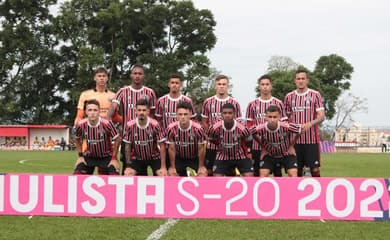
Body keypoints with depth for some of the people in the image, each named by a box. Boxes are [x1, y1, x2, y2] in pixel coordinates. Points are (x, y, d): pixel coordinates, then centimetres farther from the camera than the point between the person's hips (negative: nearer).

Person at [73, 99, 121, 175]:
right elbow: (77, 140, 7)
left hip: (106, 157, -2)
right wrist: (80, 155, 1)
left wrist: (114, 158, -10)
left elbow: (117, 139, -11)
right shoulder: (81, 125, -15)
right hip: (89, 157, 2)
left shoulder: (106, 123, -24)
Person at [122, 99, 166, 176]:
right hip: (137, 158, 1)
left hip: (154, 157, -1)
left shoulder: (155, 124, -22)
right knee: (127, 175, -18)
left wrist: (163, 167, -17)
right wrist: (128, 166, -8)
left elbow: (162, 146, -16)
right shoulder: (130, 125, -19)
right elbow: (127, 146, -8)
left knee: (163, 176, -19)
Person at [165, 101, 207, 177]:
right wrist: (172, 167, -6)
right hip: (178, 158, 1)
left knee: (203, 173, -19)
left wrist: (201, 166, -8)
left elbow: (201, 149, -14)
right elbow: (171, 149, -12)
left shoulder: (198, 128, -26)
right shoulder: (171, 128, -23)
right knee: (171, 173, -16)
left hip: (195, 158, -1)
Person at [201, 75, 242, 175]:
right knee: (210, 171, 5)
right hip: (212, 144, 0)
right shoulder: (208, 102, 5)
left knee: (231, 171, 3)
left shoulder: (234, 103, 3)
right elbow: (204, 122, 9)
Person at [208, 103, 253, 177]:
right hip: (222, 157, 0)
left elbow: (249, 141, -2)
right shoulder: (215, 128, -21)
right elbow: (211, 141, 1)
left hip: (240, 156, 0)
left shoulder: (242, 129, -23)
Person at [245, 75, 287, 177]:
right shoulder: (252, 104, 6)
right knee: (257, 173, 5)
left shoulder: (278, 103, 5)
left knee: (277, 172, 5)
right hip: (257, 145, 0)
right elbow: (249, 126, 8)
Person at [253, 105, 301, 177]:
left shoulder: (286, 127, -33)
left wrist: (291, 145, -6)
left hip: (287, 154, -1)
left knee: (293, 175, -13)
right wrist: (263, 146, -1)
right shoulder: (260, 129, -28)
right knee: (263, 175, -11)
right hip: (269, 155, 1)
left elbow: (300, 129, -14)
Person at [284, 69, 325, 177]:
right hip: (295, 139, 2)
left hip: (312, 139, -2)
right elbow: (286, 118, 16)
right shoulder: (289, 97, 9)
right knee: (297, 170, 4)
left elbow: (321, 116, -4)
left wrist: (310, 124, -22)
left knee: (315, 169, -4)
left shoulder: (315, 95, 2)